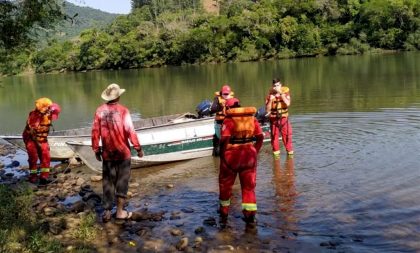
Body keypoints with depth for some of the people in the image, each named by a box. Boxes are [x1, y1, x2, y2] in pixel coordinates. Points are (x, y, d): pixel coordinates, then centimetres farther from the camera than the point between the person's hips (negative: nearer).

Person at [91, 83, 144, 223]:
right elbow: (130, 130, -14)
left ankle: (107, 211, 15)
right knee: (122, 181, 8)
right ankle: (120, 211, 12)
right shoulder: (122, 110, -11)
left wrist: (96, 150, 10)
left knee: (108, 181, 12)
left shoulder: (100, 111, -3)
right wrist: (138, 148, -5)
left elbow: (95, 132, -1)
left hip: (107, 153, 3)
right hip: (122, 152, -3)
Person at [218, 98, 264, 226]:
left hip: (231, 155, -3)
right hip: (249, 155, 3)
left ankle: (224, 212, 30)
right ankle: (250, 215, 6)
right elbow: (260, 137, 3)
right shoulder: (252, 117, 5)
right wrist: (255, 152, 11)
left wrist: (222, 155, -8)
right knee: (249, 186, 11)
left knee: (225, 184, 16)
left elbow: (224, 139, -19)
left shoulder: (229, 120, -9)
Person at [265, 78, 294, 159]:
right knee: (274, 137, 6)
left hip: (284, 118, 0)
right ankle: (276, 153, 21)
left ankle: (290, 152, 15)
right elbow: (267, 110, -7)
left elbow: (288, 103, -22)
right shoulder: (270, 94, -6)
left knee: (287, 136, 0)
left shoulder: (285, 92, -5)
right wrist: (270, 100, -22)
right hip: (274, 119, 0)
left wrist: (281, 93, -25)